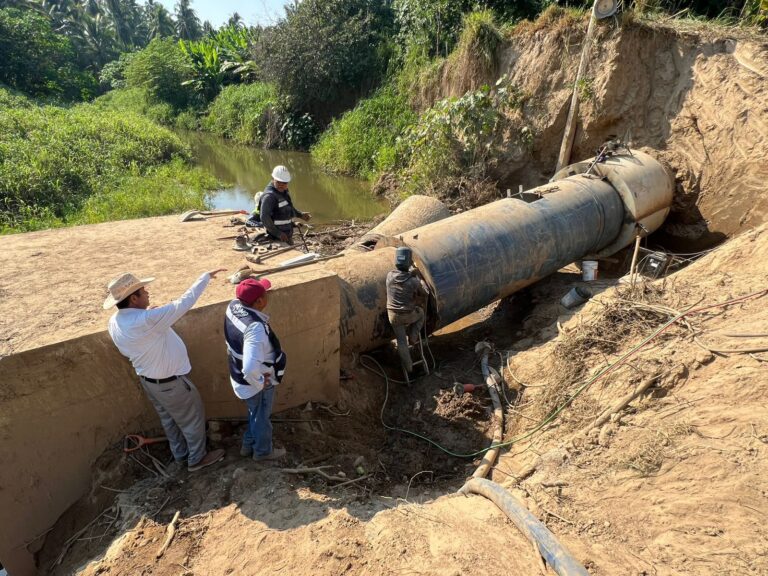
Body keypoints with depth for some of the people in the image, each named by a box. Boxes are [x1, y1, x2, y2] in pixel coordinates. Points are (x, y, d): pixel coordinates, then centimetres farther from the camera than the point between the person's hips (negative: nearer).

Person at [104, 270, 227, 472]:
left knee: (169, 419, 27)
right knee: (193, 418, 13)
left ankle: (180, 453, 46)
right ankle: (197, 458, 30)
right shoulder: (148, 320, -36)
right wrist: (206, 276, -20)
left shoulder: (114, 322, -8)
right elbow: (184, 302, -31)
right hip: (170, 382, -8)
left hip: (147, 379, 9)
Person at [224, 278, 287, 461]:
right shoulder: (256, 327, -40)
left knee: (255, 414, 32)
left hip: (240, 376, 8)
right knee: (261, 418, 21)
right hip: (256, 383, -8)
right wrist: (260, 383, -28)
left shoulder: (234, 306, -14)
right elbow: (250, 368, -46)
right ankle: (263, 451, 47)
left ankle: (248, 446, 54)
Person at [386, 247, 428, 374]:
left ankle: (408, 367, 28)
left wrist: (410, 273, 14)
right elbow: (423, 294, -1)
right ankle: (413, 337, 30)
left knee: (401, 341, 17)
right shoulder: (414, 281, -21)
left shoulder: (390, 276, -14)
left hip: (393, 315, 2)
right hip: (409, 315, -2)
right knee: (420, 312, 32)